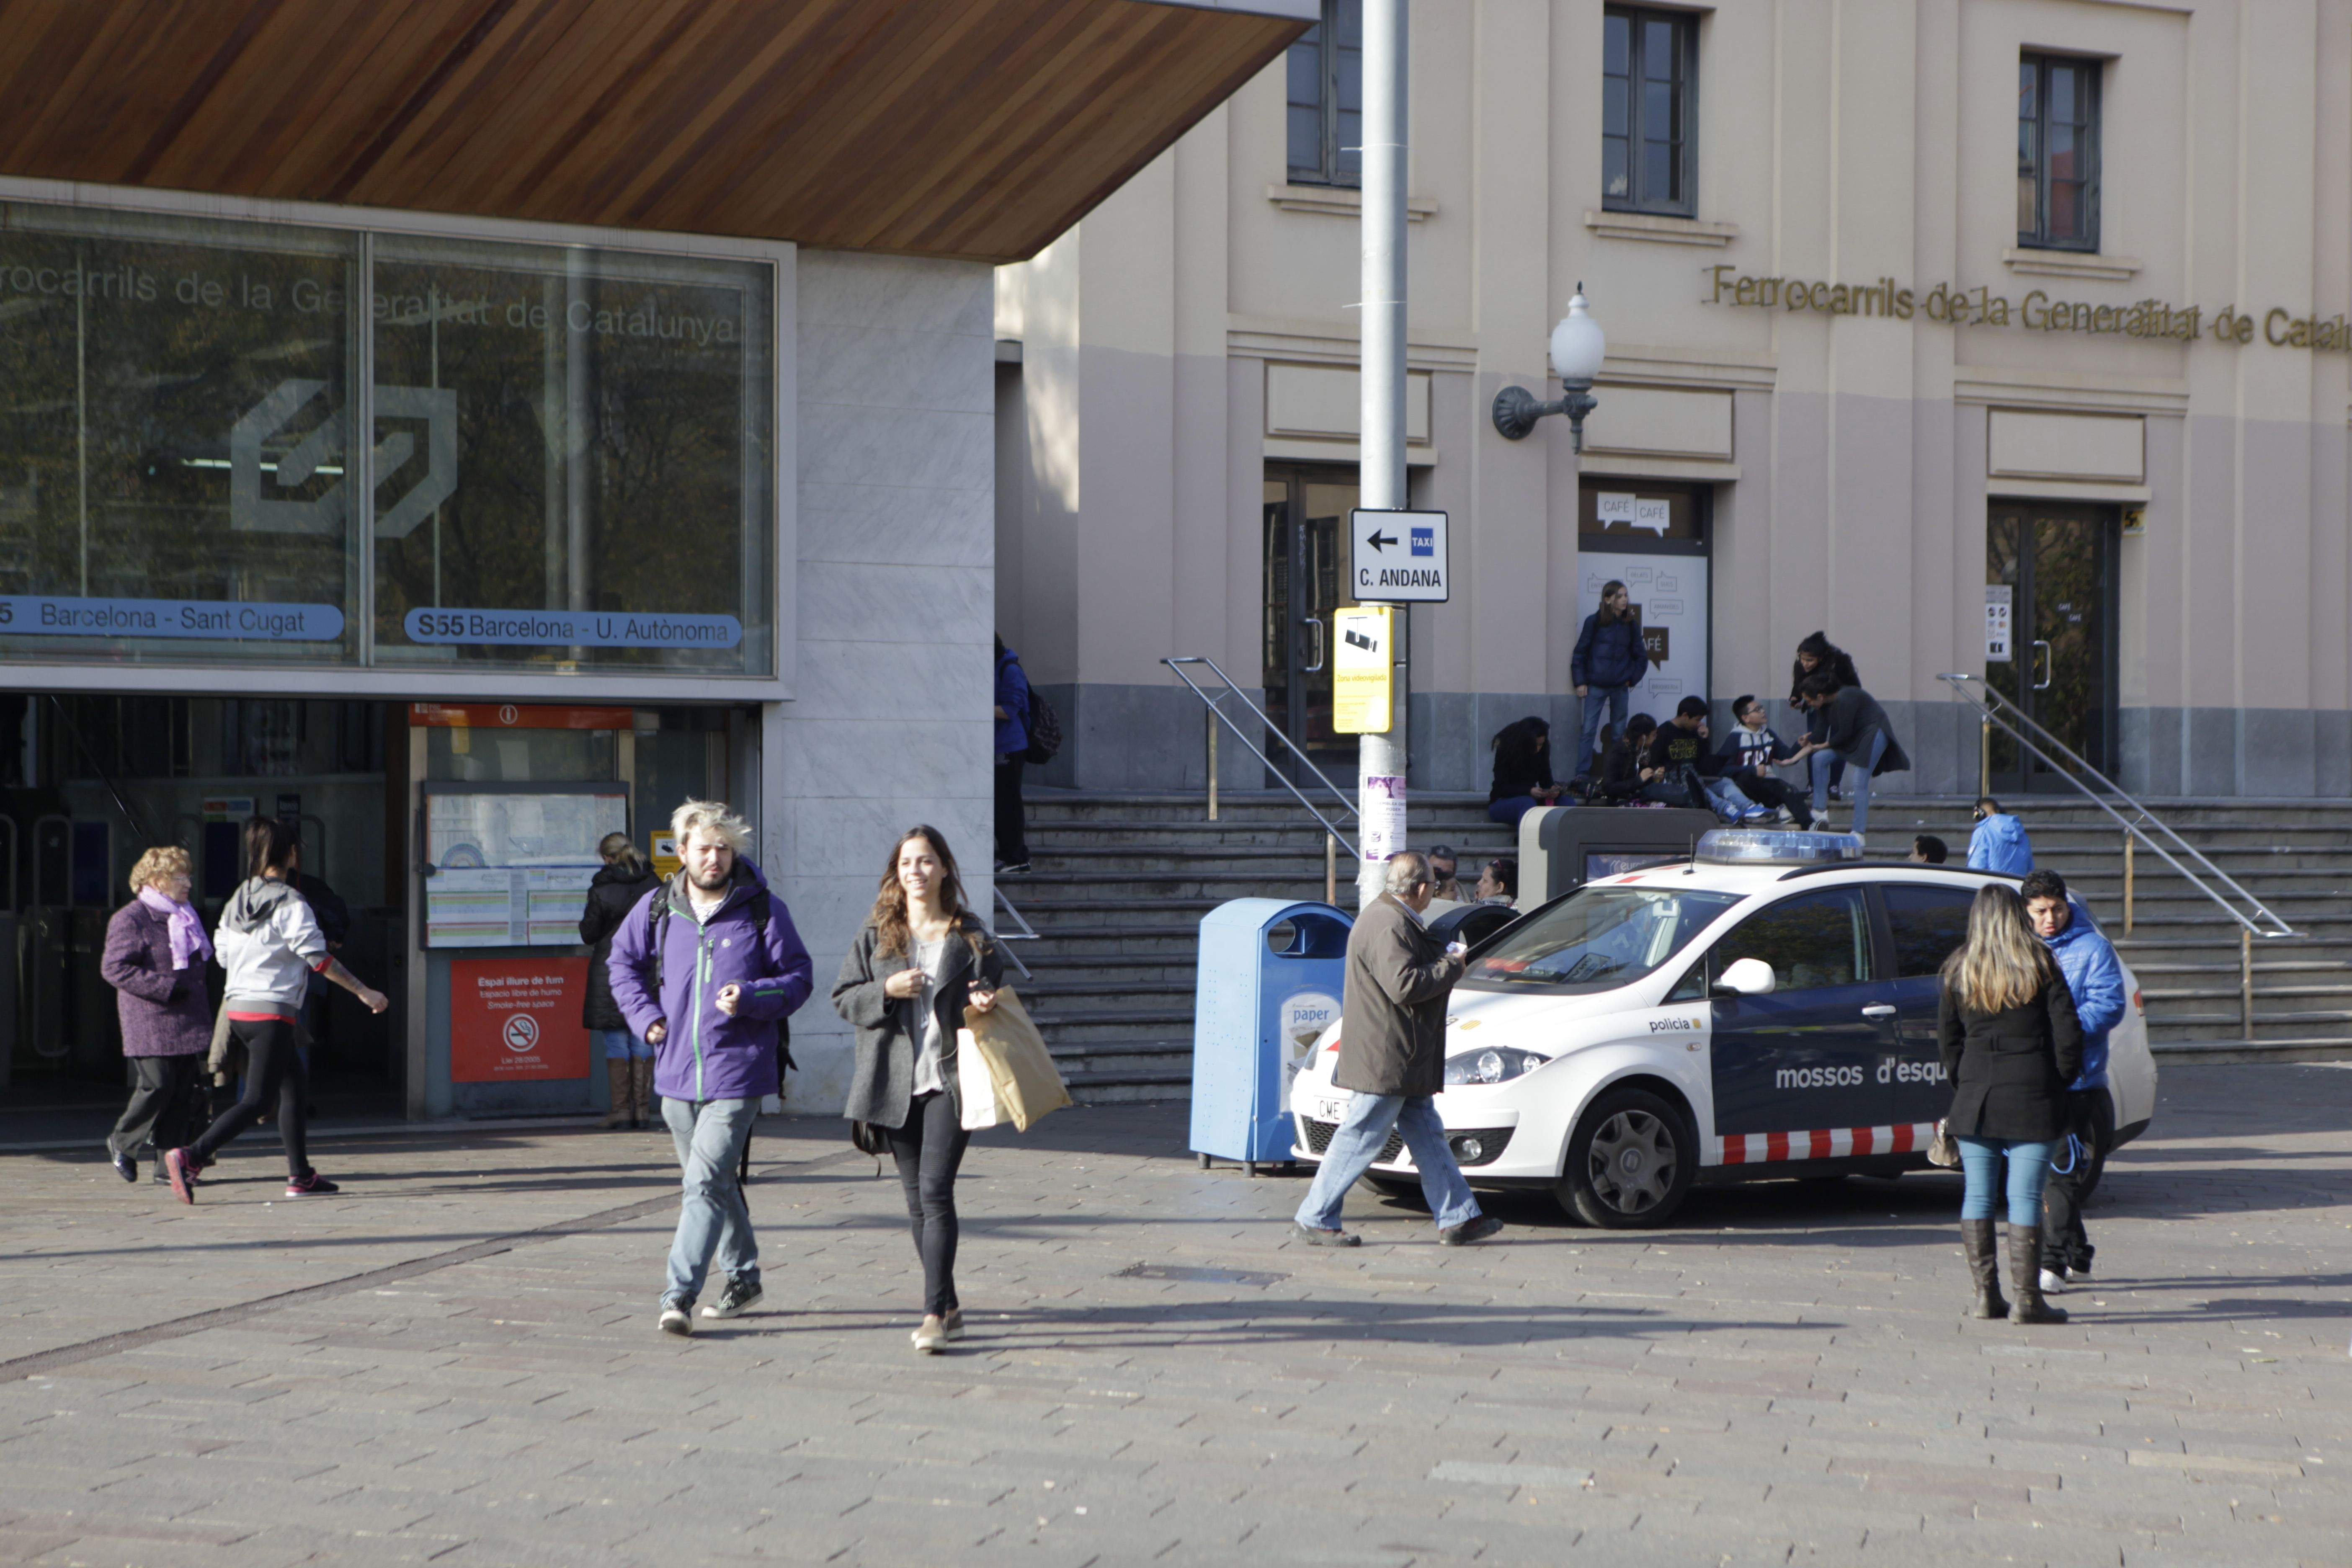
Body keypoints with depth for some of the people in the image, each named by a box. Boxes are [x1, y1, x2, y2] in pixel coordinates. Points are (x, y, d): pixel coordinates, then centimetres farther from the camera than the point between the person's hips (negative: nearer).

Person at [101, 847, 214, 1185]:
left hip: (188, 1023, 7)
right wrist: (165, 987, -20)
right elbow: (114, 967, -15)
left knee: (185, 1090, 0)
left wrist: (207, 1007, 20)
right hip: (150, 1023, -7)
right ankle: (122, 1142, 14)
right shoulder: (131, 920, -8)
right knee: (158, 1085, -10)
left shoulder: (185, 917, 19)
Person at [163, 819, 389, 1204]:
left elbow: (224, 956, 14)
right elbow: (319, 959, -15)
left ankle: (300, 1175, 18)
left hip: (238, 1009, 9)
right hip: (272, 1012, -9)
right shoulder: (290, 904, -13)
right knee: (257, 1099, -8)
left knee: (296, 1083, 17)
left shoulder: (238, 900, 10)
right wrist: (364, 992, -8)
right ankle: (191, 1158, -21)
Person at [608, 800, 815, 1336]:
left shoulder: (764, 910, -5)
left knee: (704, 1182, -14)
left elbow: (799, 978, 0)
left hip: (737, 1074, -5)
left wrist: (751, 998, -17)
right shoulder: (656, 909, 5)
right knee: (711, 1182, 17)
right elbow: (622, 963, 20)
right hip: (677, 1071, 5)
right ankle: (743, 1277, 34)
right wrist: (644, 1015, 5)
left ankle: (679, 1295, -15)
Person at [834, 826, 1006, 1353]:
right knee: (917, 1201, 8)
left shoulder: (971, 935, 5)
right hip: (896, 1084, 3)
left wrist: (984, 1004, -12)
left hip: (951, 1078, -3)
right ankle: (948, 1306, 20)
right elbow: (844, 998, 7)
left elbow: (991, 994, 11)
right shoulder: (877, 935, 9)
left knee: (936, 1191, -14)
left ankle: (936, 1312, -13)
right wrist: (887, 990, -11)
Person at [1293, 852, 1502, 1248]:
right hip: (1385, 1060, -11)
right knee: (1360, 1140, -5)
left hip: (1404, 1062, 11)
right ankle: (1314, 1219, 3)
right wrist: (1452, 967, -15)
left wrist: (1443, 959, 13)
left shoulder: (1393, 919, 16)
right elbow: (1404, 985, -27)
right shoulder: (1386, 926, -20)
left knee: (1428, 1137, 13)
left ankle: (1458, 1218, 17)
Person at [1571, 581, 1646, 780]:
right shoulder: (1594, 622, -2)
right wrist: (1580, 682, -3)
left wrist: (1632, 679, 5)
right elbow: (1580, 653, 1)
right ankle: (1582, 775, -4)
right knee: (1589, 730, -6)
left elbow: (1641, 656, 15)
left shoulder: (1630, 625, 5)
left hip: (1620, 688, 3)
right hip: (1596, 687, -3)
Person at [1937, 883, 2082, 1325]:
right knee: (2025, 1197, -3)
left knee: (1978, 1194, 8)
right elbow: (2066, 1032, -5)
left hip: (1974, 1098, 3)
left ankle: (1986, 1292, 9)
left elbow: (1947, 1037, 8)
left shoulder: (1958, 970, 4)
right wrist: (2063, 1079, 10)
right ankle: (2027, 1297, -3)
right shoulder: (2042, 966, -4)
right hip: (2032, 1097, -2)